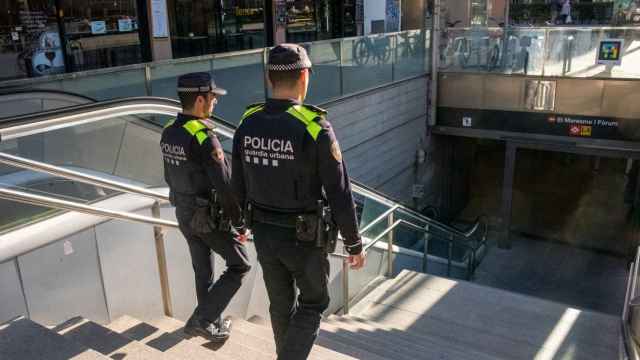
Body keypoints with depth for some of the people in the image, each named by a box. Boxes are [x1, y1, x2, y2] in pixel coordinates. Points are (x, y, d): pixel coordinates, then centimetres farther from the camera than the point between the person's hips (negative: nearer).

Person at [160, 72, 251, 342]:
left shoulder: (169, 132, 0)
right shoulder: (204, 138, -27)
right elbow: (225, 187, -26)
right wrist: (240, 224, -15)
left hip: (183, 214, 8)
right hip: (211, 218, -8)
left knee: (203, 271, 21)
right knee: (239, 266, 10)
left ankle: (211, 323, 35)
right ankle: (201, 319, 10)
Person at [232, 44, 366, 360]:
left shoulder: (248, 124, -6)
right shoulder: (315, 128, -23)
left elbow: (239, 185, 5)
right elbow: (339, 194, -20)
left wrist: (245, 222, 22)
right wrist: (354, 243, -7)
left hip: (264, 232, 5)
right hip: (304, 238, -5)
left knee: (281, 303, 23)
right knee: (313, 303, 18)